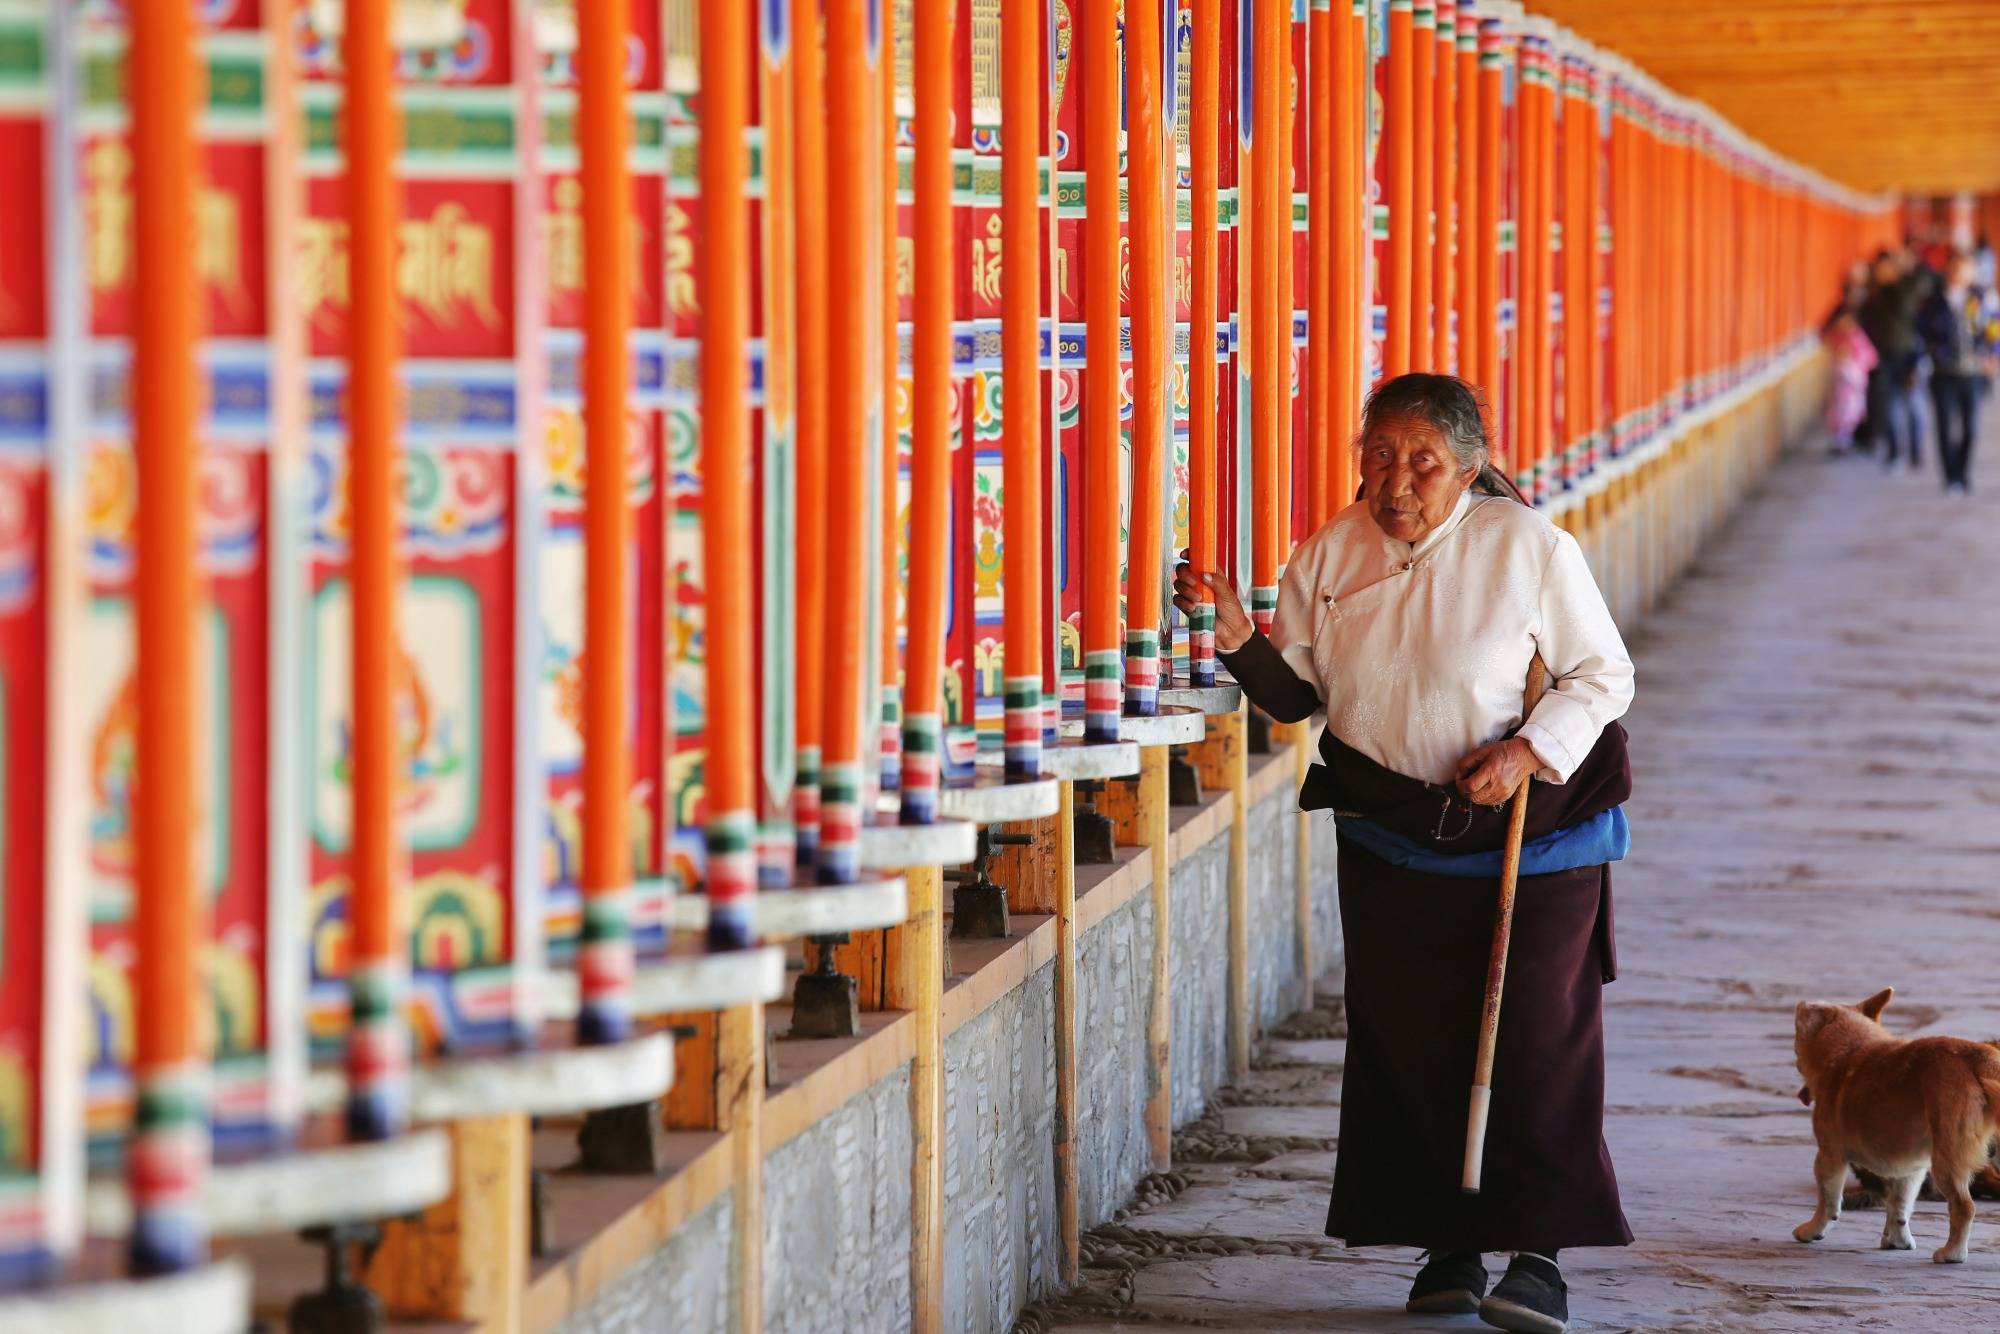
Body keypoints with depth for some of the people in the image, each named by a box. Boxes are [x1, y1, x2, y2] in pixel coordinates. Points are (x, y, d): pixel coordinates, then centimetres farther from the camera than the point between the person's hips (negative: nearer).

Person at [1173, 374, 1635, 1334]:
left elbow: (1603, 674, -3)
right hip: (1389, 840, 3)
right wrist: (1241, 641, -12)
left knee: (1533, 1037, -8)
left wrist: (1528, 751, -18)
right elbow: (1299, 694, 7)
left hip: (1528, 833, -3)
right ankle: (1449, 1245, 14)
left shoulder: (1530, 548, -10)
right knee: (1410, 1040, 3)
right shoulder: (1329, 556, 0)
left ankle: (1537, 1254, -4)